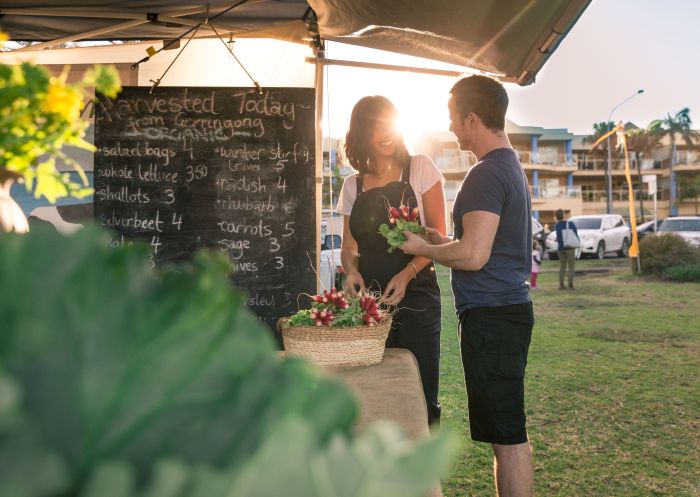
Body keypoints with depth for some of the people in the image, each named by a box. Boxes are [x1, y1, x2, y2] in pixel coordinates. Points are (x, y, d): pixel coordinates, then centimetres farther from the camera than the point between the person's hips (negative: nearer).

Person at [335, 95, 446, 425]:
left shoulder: (420, 169, 2)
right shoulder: (352, 185, 12)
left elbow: (438, 236, -4)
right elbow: (348, 246, 15)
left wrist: (406, 275, -19)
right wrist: (351, 270, -8)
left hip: (416, 295, -3)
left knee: (421, 396, -3)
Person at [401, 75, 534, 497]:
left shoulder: (487, 174, -15)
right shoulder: (512, 165, 17)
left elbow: (473, 255, -23)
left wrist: (423, 248, -7)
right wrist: (440, 241, 17)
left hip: (491, 316, -11)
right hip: (510, 308, 11)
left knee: (506, 436, -3)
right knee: (510, 432, 17)